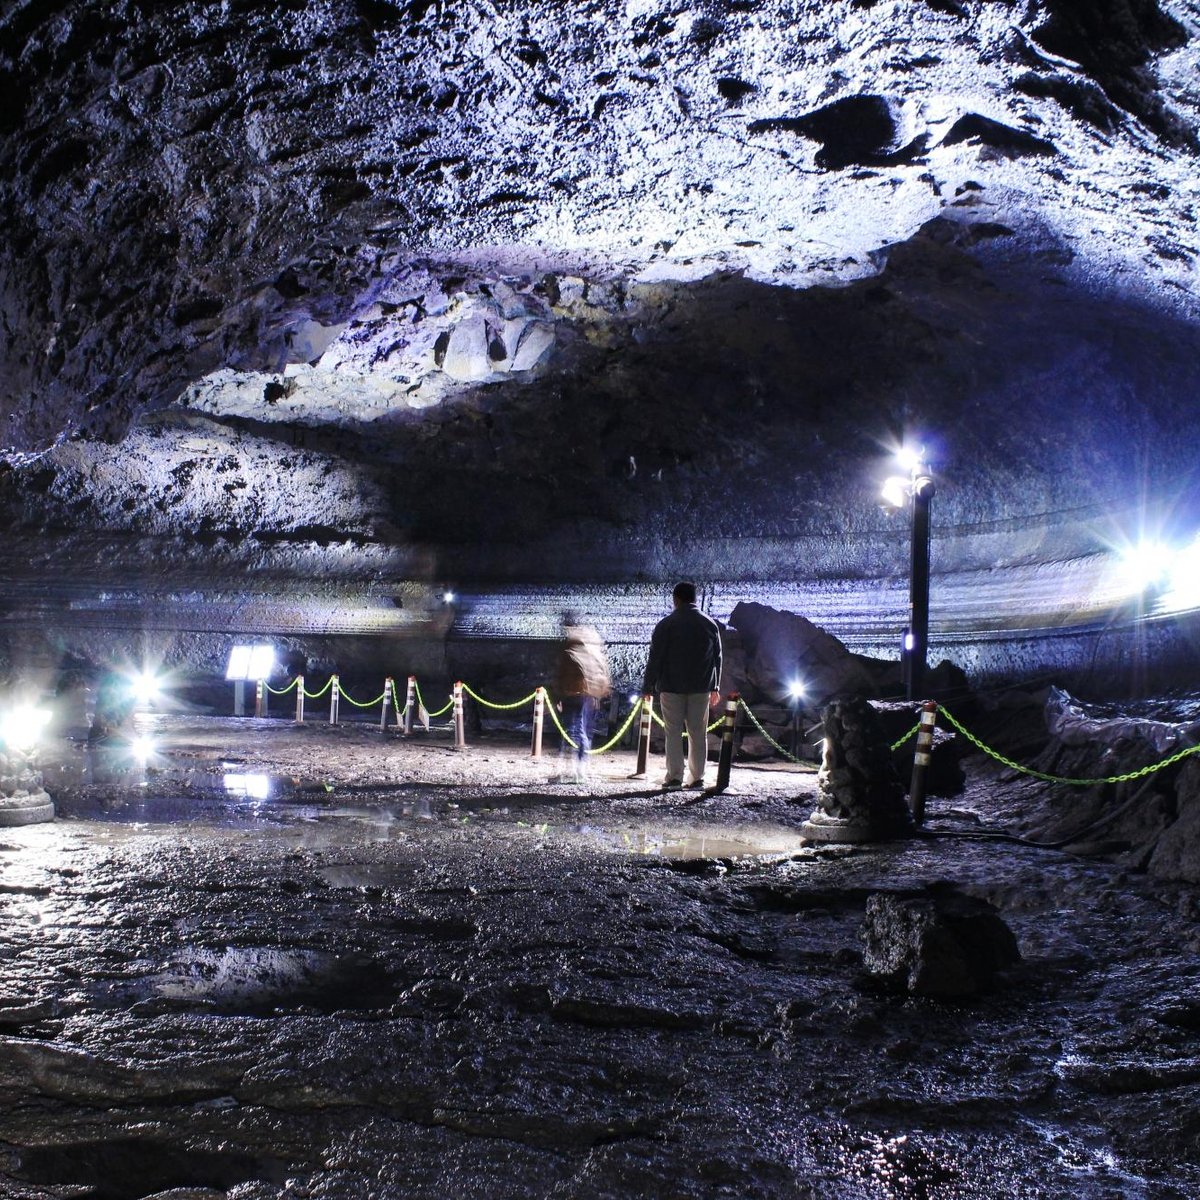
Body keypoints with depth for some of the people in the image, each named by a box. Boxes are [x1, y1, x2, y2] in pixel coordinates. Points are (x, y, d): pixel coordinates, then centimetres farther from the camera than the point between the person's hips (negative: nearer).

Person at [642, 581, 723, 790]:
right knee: (698, 733, 6)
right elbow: (717, 657, 13)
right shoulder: (710, 624, 8)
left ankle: (675, 776, -4)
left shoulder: (666, 625, -5)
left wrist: (648, 687, 1)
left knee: (674, 732, 0)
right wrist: (715, 687, 21)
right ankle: (696, 777, 5)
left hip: (672, 686, -3)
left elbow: (655, 658, -5)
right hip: (701, 687, 3)